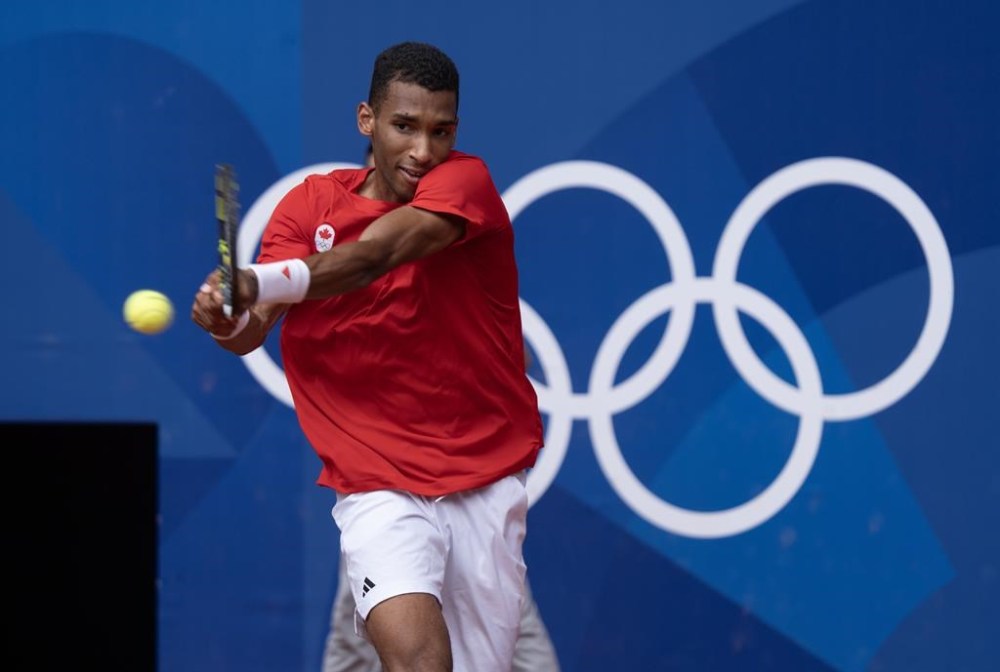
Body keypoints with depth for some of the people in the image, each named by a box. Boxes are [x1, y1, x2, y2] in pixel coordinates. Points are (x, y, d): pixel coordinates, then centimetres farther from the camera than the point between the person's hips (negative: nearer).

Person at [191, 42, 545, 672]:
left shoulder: (466, 181, -7)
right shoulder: (311, 205, 2)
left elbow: (374, 255, -26)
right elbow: (251, 334, -10)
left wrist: (260, 284, -43)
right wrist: (231, 317, -35)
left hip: (487, 484, 1)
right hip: (378, 488, -1)